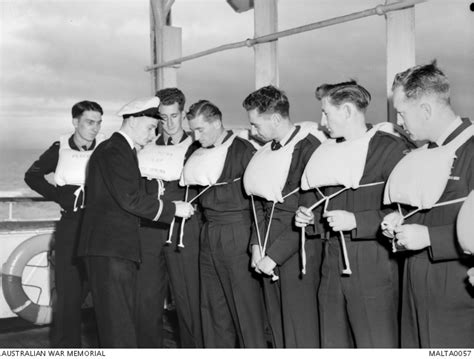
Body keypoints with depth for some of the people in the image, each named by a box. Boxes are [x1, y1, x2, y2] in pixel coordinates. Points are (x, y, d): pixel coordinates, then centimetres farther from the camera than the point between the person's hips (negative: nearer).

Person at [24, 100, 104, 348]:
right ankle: (65, 346, 17)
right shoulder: (60, 149, 5)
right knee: (68, 290, 4)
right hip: (70, 227, 1)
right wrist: (59, 195, 3)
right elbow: (32, 175, 15)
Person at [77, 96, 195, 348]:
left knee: (124, 319, 13)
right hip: (109, 248, -10)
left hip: (120, 248, 10)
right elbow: (130, 198, -19)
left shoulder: (124, 151, 21)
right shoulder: (112, 151, -12)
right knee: (119, 323, -8)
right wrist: (173, 208, -13)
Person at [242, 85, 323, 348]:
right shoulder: (266, 151, 11)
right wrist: (256, 245, 3)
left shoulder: (310, 149, -13)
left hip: (297, 251, -7)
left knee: (299, 334, 1)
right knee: (276, 328, 13)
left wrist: (274, 255, -13)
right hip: (268, 252, 7)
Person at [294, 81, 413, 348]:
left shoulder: (392, 148, -8)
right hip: (332, 270, 7)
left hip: (374, 273, -7)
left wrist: (356, 221, -18)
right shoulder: (329, 151, 14)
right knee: (332, 345, 13)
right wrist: (311, 217, 8)